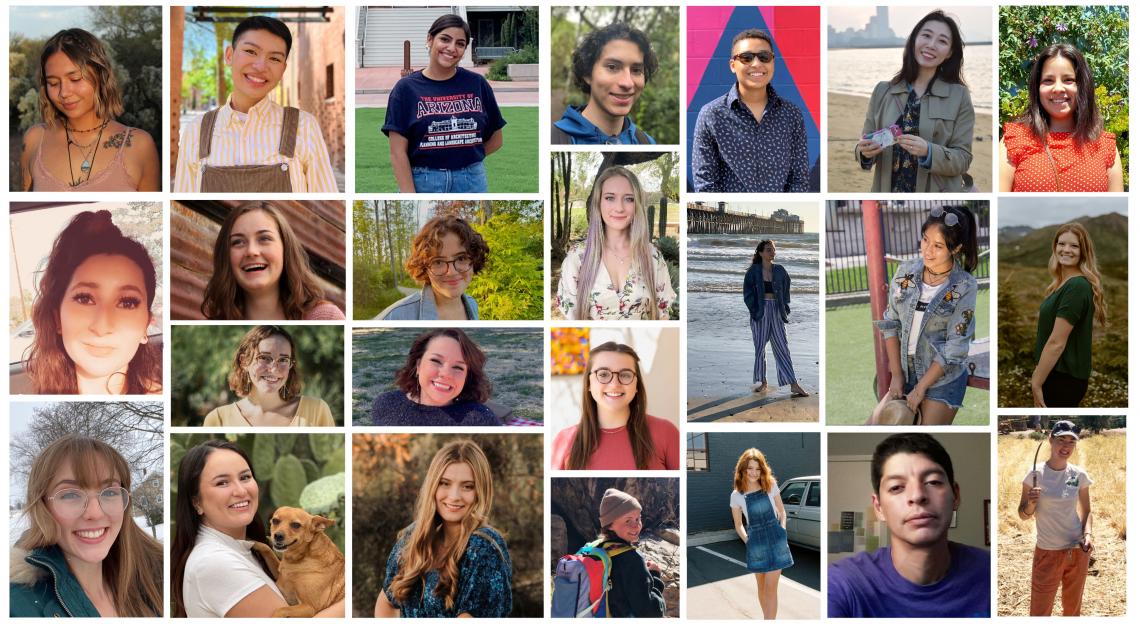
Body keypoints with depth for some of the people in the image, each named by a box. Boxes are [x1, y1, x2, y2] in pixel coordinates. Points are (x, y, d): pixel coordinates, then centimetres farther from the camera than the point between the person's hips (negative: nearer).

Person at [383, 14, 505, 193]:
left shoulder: (477, 84, 4)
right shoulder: (406, 88, -2)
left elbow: (495, 139, 14)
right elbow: (397, 152, -5)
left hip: (471, 183, 2)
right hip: (423, 184, -2)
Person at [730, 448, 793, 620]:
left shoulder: (770, 486, -3)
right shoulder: (736, 495, -3)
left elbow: (782, 512, 7)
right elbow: (738, 524, 7)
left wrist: (782, 533, -3)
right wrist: (748, 542, -3)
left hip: (775, 539, -1)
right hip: (755, 542, 1)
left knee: (770, 588, -5)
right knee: (761, 586, 12)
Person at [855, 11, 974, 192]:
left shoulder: (959, 95, -3)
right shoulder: (882, 91, 2)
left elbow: (963, 159, -6)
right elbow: (864, 148, 6)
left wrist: (928, 152, -23)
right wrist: (865, 151, -16)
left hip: (936, 199, -2)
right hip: (887, 191, 2)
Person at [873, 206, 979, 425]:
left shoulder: (965, 286, -15)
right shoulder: (906, 271, -4)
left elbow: (955, 347, -15)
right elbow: (890, 323, 0)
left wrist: (920, 388, -13)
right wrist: (896, 375, -4)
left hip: (942, 380, -4)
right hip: (906, 372, 5)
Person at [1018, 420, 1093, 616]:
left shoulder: (1079, 475, 0)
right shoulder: (1035, 474, -9)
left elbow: (1086, 510, 11)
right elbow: (1023, 515, -3)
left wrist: (1088, 535, -6)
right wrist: (1031, 503, -23)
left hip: (1078, 552, 3)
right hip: (1047, 553, -3)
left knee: (1073, 608, 14)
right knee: (1040, 611, -2)